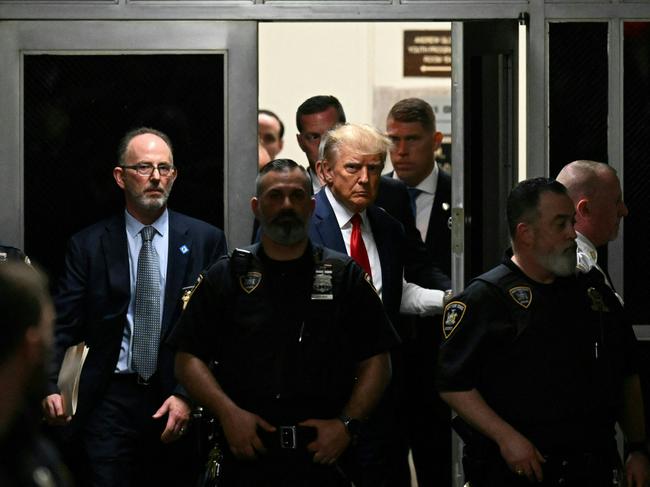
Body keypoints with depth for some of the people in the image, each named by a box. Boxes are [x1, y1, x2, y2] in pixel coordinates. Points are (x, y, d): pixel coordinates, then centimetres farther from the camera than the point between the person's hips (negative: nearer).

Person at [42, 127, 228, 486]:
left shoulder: (205, 240, 4)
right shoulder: (88, 245, 5)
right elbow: (63, 325, -1)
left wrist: (189, 395, -8)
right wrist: (49, 385, -18)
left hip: (179, 405, 0)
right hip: (110, 401, 0)